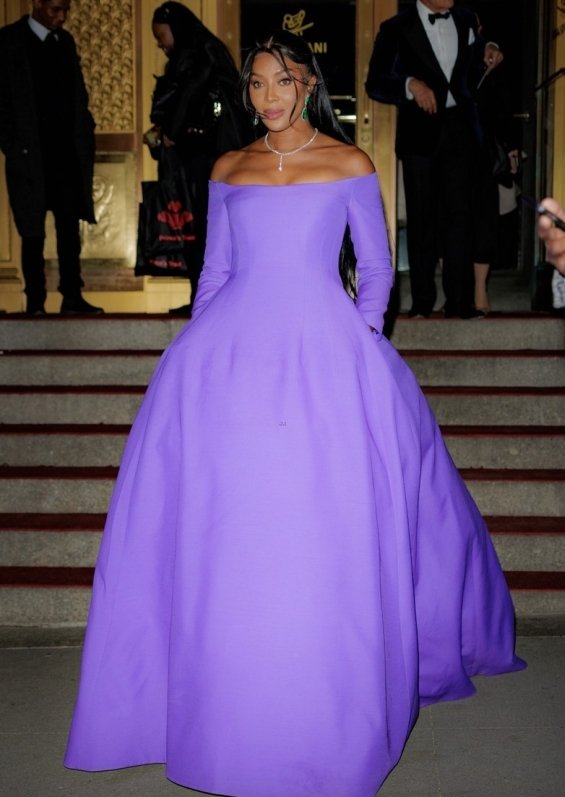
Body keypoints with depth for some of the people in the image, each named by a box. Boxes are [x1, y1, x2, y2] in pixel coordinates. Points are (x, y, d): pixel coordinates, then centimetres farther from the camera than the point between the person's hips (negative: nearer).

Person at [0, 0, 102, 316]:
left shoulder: (65, 41, 15)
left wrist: (85, 134, 7)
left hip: (68, 155, 5)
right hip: (32, 156, -5)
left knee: (70, 226, 6)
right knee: (34, 233, 1)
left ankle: (72, 296, 11)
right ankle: (35, 301, 8)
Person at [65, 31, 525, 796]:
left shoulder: (350, 165, 6)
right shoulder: (228, 170, 13)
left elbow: (376, 265, 9)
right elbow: (214, 269, 17)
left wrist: (363, 334, -2)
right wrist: (197, 352, 10)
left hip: (325, 347, -2)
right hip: (232, 347, 3)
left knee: (334, 529, -6)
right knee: (218, 527, -1)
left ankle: (336, 711, 11)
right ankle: (217, 696, 14)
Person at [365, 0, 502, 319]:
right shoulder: (397, 28, -1)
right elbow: (375, 83, -5)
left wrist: (486, 53, 3)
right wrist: (410, 84, -21)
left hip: (460, 129, 2)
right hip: (420, 133, -2)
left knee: (460, 215, -2)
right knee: (422, 218, 5)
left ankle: (460, 302, 1)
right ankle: (422, 301, 13)